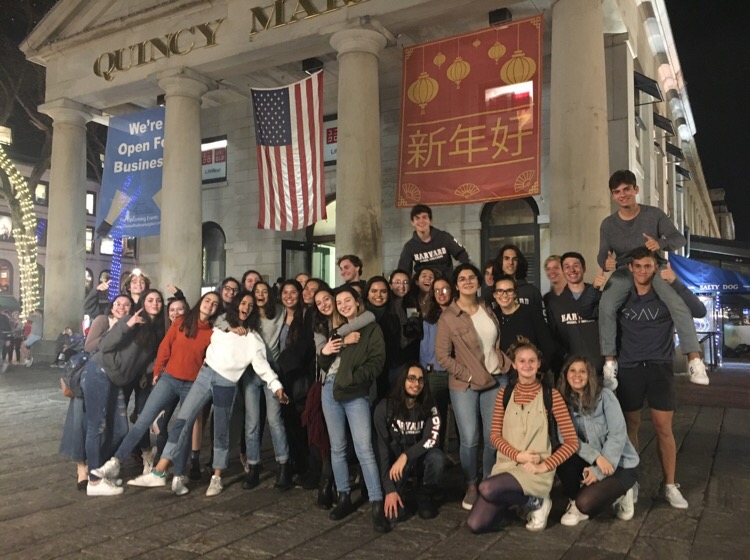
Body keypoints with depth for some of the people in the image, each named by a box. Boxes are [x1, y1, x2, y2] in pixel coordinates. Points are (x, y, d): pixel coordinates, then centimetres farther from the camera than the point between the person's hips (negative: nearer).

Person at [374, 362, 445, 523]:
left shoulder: (429, 408, -8)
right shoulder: (385, 408, -16)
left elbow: (431, 439, -21)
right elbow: (381, 449, -17)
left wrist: (405, 456, -34)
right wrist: (389, 490, -21)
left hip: (418, 460, 2)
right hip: (392, 462, -2)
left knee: (437, 457, -32)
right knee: (394, 512, -24)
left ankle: (425, 498, -3)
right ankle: (396, 493, 12)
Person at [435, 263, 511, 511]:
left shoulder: (487, 309, 7)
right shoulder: (448, 317, -9)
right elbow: (442, 356, -10)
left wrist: (506, 362, 6)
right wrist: (468, 376, -12)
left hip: (497, 380, 4)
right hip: (465, 385, -4)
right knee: (469, 439, -3)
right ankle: (471, 487, 17)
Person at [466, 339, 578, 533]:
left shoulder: (551, 395, -4)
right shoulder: (505, 393, 6)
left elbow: (572, 442, -5)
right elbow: (495, 435, 5)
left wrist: (544, 466, -15)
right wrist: (518, 455, -13)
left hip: (535, 472, -4)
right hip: (505, 465, 4)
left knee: (487, 488, -31)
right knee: (476, 524, -10)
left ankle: (536, 502, -2)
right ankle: (521, 500, 16)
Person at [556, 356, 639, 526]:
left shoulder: (604, 396, -12)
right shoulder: (565, 401, -2)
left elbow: (618, 436, -17)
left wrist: (598, 471, -21)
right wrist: (597, 457, -28)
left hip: (620, 464, -4)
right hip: (592, 461, 4)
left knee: (586, 503, -25)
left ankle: (620, 494, 6)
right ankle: (575, 501, -2)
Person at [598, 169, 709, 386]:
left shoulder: (654, 214, -5)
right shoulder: (608, 224, -1)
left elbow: (679, 238, -8)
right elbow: (602, 254, 0)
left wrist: (661, 243, -32)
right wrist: (605, 262, -26)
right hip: (624, 271, 1)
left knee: (679, 304, -28)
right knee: (606, 307, -28)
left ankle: (695, 360, -21)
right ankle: (609, 361, -20)